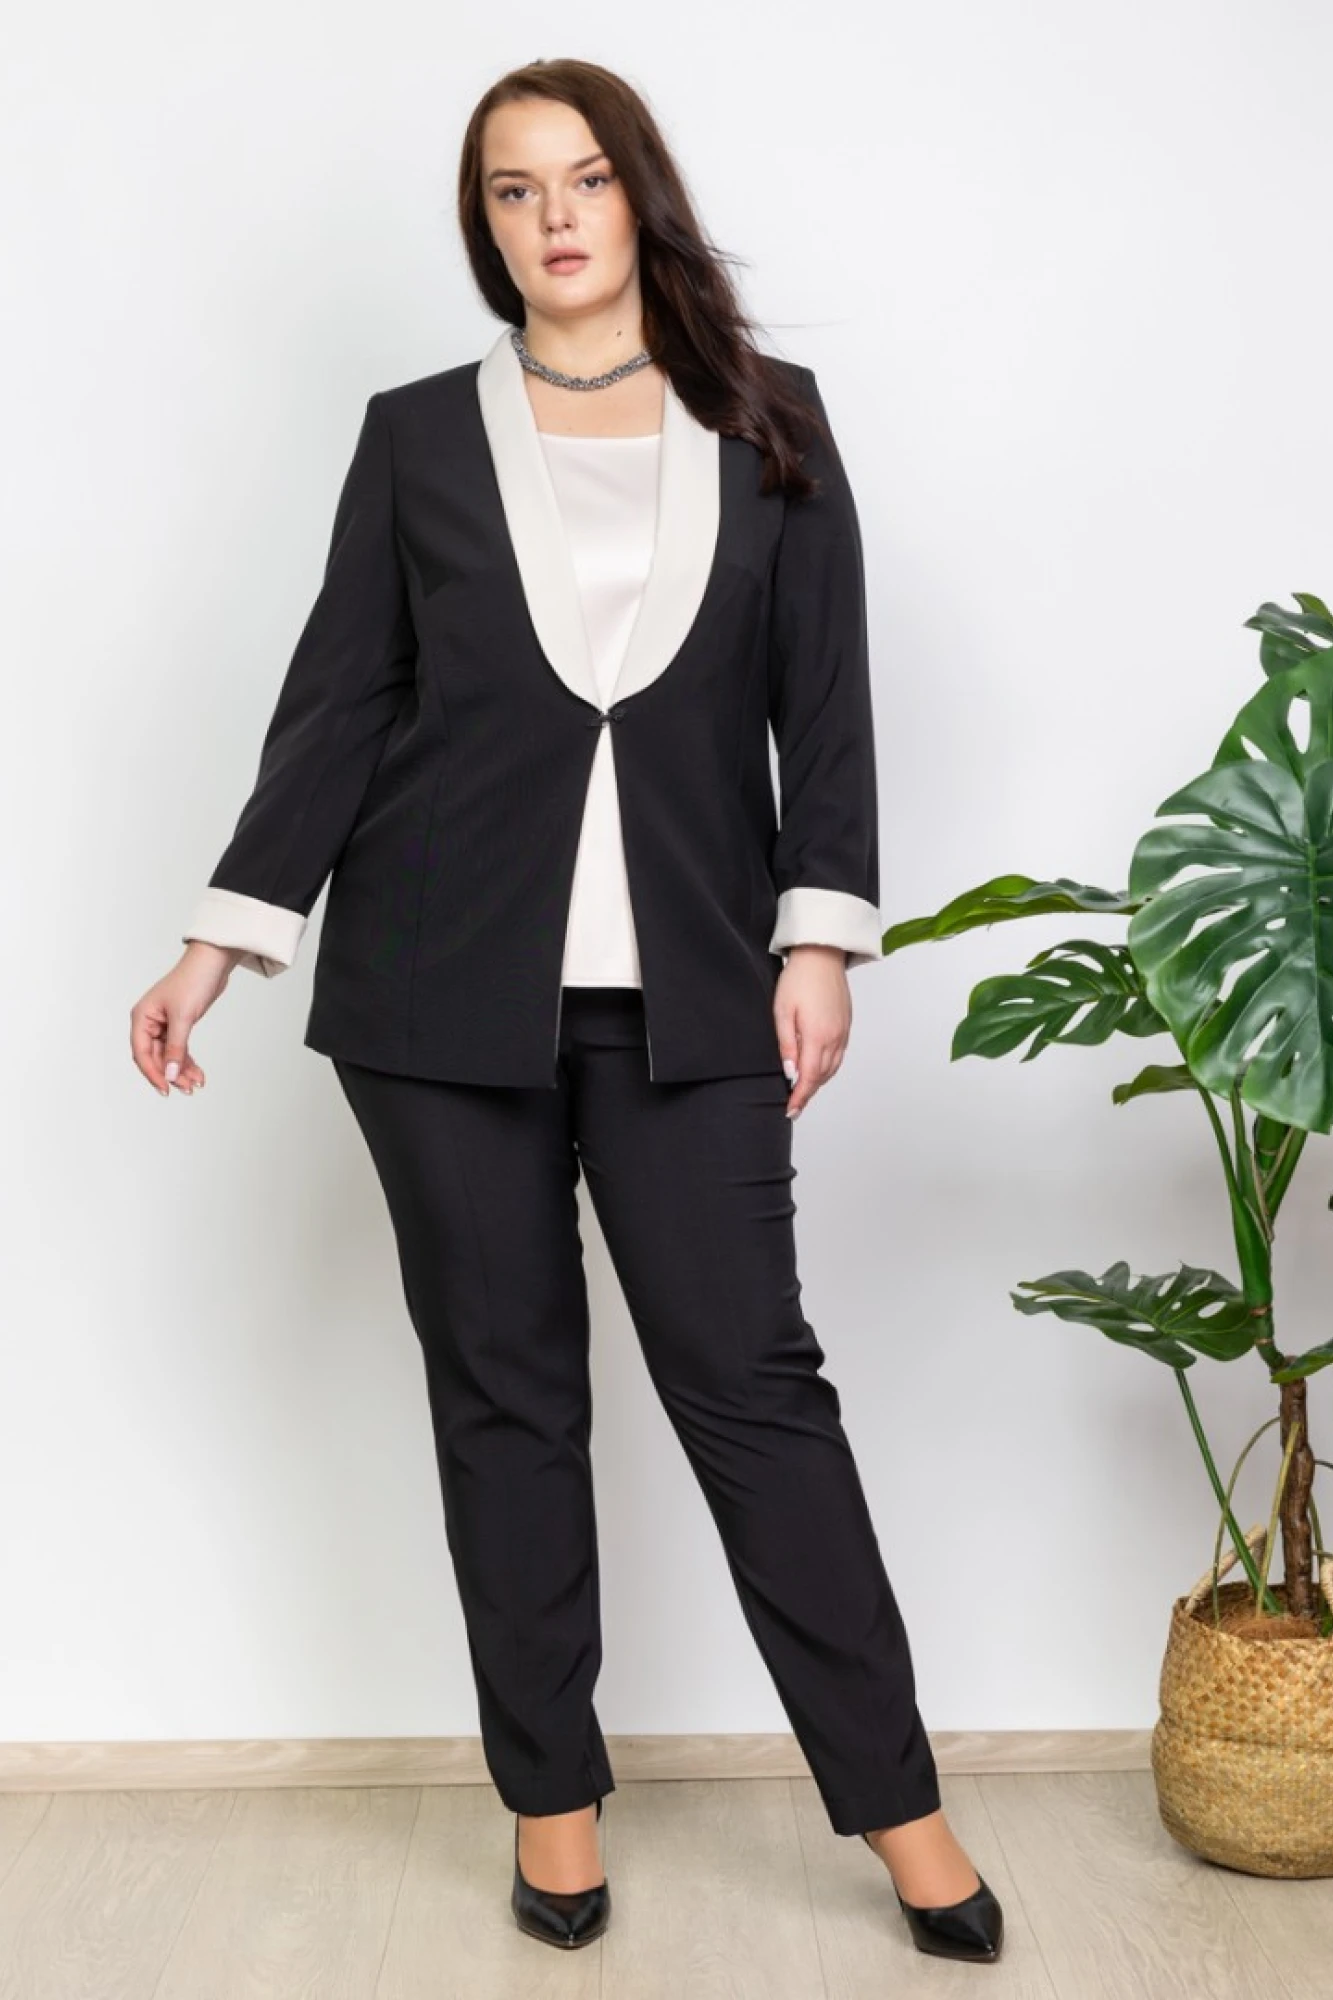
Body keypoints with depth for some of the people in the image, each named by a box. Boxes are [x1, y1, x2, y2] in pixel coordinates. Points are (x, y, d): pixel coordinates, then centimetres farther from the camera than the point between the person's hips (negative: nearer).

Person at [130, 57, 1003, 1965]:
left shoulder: (771, 425, 8)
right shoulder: (420, 436, 7)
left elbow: (824, 698, 6)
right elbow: (338, 699, 6)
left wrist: (821, 935, -3)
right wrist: (220, 945, 1)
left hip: (686, 988, 0)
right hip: (447, 987, 1)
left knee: (752, 1376, 0)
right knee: (504, 1389, 7)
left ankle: (897, 1801, 13)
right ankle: (553, 1796, 22)